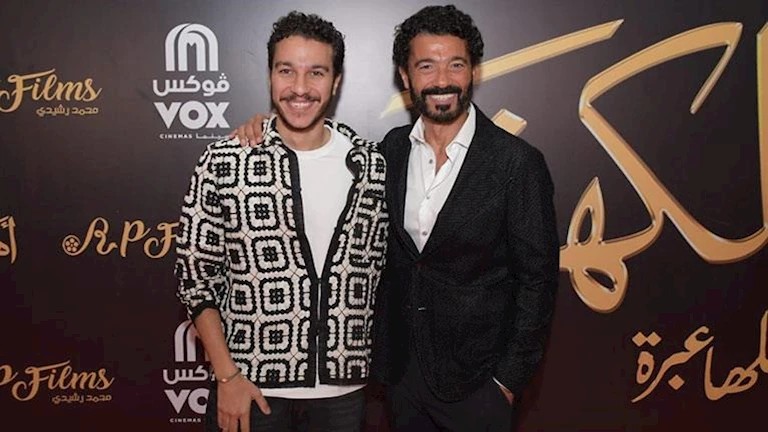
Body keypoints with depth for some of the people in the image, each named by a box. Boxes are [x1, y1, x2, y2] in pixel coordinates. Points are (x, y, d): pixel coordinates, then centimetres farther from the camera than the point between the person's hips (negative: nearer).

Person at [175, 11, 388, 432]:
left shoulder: (370, 164, -2)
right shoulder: (223, 162, -8)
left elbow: (378, 269, 7)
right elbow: (196, 275, -4)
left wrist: (371, 364, 7)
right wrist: (227, 377, -8)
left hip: (343, 389, 3)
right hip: (250, 388, -2)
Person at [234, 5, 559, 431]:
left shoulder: (517, 163, -15)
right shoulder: (394, 148, -1)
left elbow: (537, 278, -11)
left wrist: (509, 379, -10)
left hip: (475, 379, -4)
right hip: (402, 367, 4)